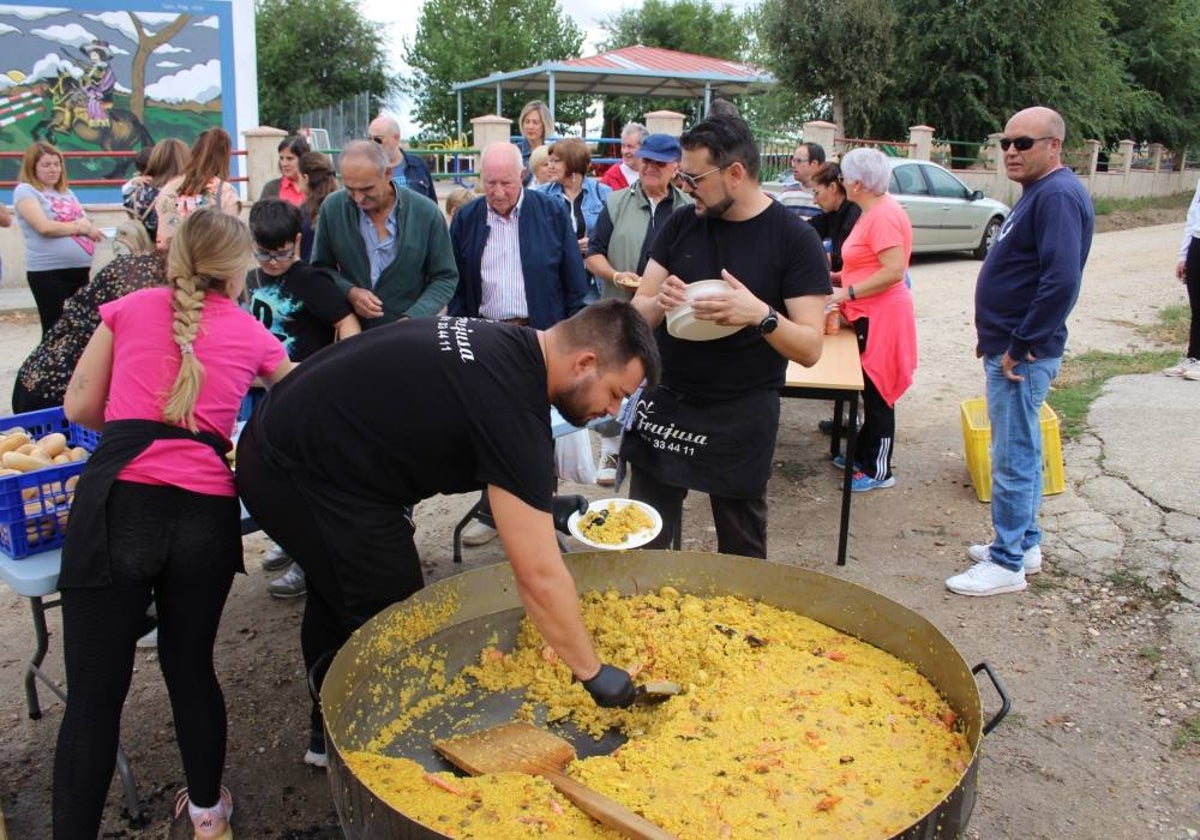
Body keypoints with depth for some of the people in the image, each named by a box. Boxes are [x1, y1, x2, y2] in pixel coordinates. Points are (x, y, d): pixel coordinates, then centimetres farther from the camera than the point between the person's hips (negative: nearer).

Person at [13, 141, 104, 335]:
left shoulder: (66, 192, 18)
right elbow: (44, 226, -15)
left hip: (79, 268, 6)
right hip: (48, 272, -6)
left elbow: (87, 224, 15)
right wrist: (80, 227, -4)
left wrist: (86, 225, -9)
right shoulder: (25, 191, -2)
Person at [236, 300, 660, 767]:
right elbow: (539, 575, -27)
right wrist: (593, 673, -16)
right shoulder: (512, 402, -27)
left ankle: (329, 733, 46)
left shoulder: (498, 343, 1)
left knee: (335, 597, 26)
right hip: (305, 483, -10)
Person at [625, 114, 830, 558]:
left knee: (742, 553, 12)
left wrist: (761, 315, -30)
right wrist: (659, 303, -18)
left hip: (742, 417, -3)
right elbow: (638, 312, 5)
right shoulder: (681, 224, 3)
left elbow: (810, 347, -11)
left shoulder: (795, 239, -9)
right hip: (665, 402, 3)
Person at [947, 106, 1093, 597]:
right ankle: (1025, 544, 31)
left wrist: (1020, 346, -22)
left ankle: (1008, 564, 8)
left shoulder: (1058, 196, -17)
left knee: (1014, 460, -2)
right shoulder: (1038, 193, 15)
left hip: (1022, 357, -11)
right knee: (1021, 454, 18)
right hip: (1008, 348, 11)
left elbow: (1062, 281, -28)